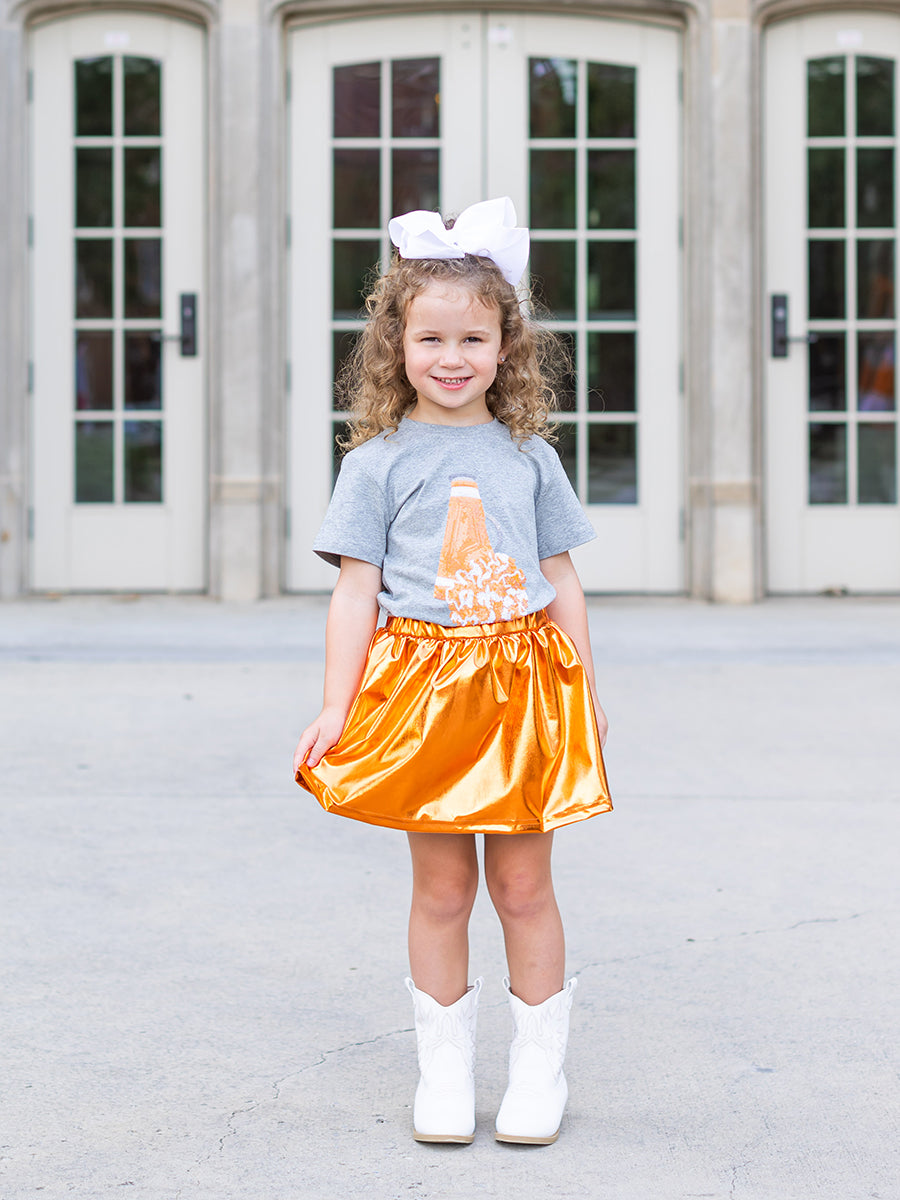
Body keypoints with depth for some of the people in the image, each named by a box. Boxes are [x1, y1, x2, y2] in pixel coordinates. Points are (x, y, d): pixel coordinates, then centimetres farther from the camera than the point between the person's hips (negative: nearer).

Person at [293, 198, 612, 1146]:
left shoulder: (528, 456, 7)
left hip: (523, 687, 1)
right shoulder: (380, 462, 0)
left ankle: (539, 1066, 18)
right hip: (421, 691, -1)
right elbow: (356, 590, -1)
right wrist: (336, 708, -7)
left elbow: (561, 581, 12)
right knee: (440, 886, 6)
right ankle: (444, 1069, 18)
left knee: (522, 883, 5)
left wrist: (585, 691, 11)